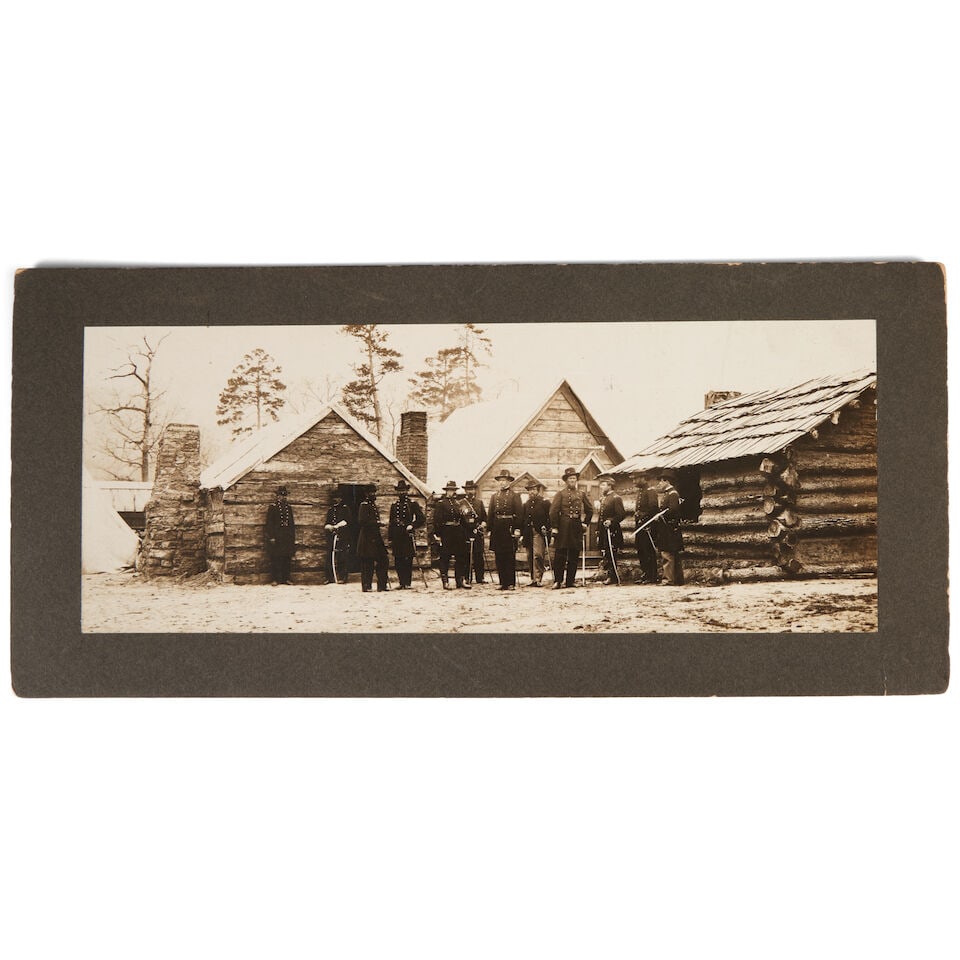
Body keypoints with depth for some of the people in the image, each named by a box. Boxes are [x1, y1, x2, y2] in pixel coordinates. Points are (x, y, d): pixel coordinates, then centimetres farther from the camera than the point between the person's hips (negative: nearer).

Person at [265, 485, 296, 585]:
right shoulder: (272, 507, -2)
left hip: (287, 538, 5)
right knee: (275, 559, -3)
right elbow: (269, 523, -6)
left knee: (287, 559, 6)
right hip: (276, 538, -5)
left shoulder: (289, 507, 14)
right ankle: (275, 579, 1)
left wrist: (294, 538, 11)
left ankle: (286, 578, 12)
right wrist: (271, 537, -13)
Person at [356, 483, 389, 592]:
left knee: (383, 560, 7)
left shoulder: (375, 505, 18)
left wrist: (380, 523, 14)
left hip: (376, 537, 9)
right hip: (367, 538, -9)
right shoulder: (364, 505, -9)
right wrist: (377, 523, -17)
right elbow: (362, 522, -19)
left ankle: (382, 585, 13)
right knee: (367, 563, -5)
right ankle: (366, 586, 1)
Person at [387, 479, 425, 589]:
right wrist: (390, 538, 11)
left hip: (408, 535, -4)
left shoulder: (413, 504, 4)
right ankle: (402, 583, 11)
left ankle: (408, 583, 0)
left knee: (408, 561, -5)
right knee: (398, 561, 3)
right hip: (396, 537, 4)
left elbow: (421, 520, 3)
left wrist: (412, 525, -13)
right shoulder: (394, 505, 15)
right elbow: (391, 523, 16)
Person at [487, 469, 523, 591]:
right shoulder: (494, 497, 16)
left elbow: (519, 514, -3)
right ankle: (503, 582, 10)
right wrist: (490, 529, 6)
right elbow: (490, 514, 14)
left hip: (510, 529, -4)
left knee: (510, 557, -3)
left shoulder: (515, 496, 4)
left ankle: (511, 583, -1)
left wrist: (517, 529, -12)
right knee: (499, 558, 5)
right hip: (497, 530, 4)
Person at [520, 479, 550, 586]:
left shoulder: (545, 503, 2)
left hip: (539, 533, -5)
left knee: (538, 555, -14)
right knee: (530, 557, 6)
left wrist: (546, 528, -15)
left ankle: (538, 579, -15)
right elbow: (523, 520, 18)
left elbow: (549, 518, -2)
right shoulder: (526, 504, 17)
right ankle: (533, 579, 13)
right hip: (528, 534, 5)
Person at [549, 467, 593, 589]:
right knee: (560, 555, -5)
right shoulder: (561, 494, 2)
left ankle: (570, 580, 12)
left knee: (574, 556, 5)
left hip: (577, 527, 4)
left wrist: (585, 523, 12)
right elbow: (553, 511, -4)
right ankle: (558, 581, -3)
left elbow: (590, 509, 21)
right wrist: (554, 526, -9)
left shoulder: (581, 494, 12)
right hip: (563, 527, -4)